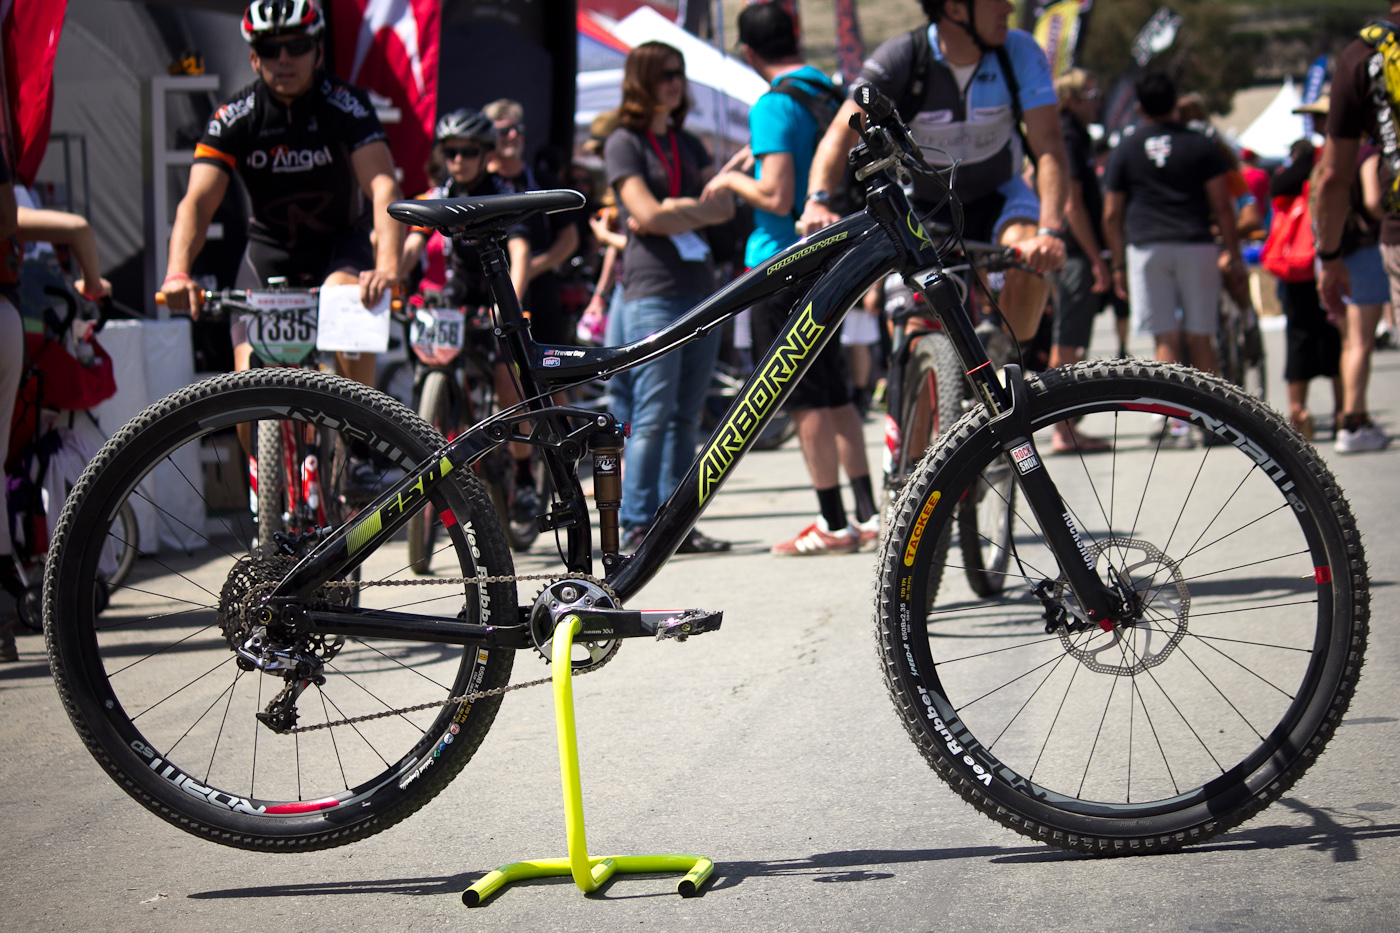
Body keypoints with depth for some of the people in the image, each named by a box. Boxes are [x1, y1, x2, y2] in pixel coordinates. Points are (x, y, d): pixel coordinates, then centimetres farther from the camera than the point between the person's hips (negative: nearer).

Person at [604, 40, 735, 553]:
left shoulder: (688, 143, 19)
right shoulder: (624, 142, 0)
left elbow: (724, 206, 9)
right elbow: (647, 214, -11)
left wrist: (675, 210, -7)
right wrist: (698, 207, 2)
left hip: (701, 289, 6)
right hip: (652, 293, -6)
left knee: (687, 416, 5)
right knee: (653, 415, -10)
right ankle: (637, 526, -6)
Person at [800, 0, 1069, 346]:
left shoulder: (1020, 52, -21)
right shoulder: (900, 58, -23)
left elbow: (1049, 146, -28)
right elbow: (844, 129, -31)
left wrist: (1049, 232, -44)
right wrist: (817, 200, -51)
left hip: (997, 197, 0)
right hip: (924, 204, 0)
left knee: (1032, 259, -31)